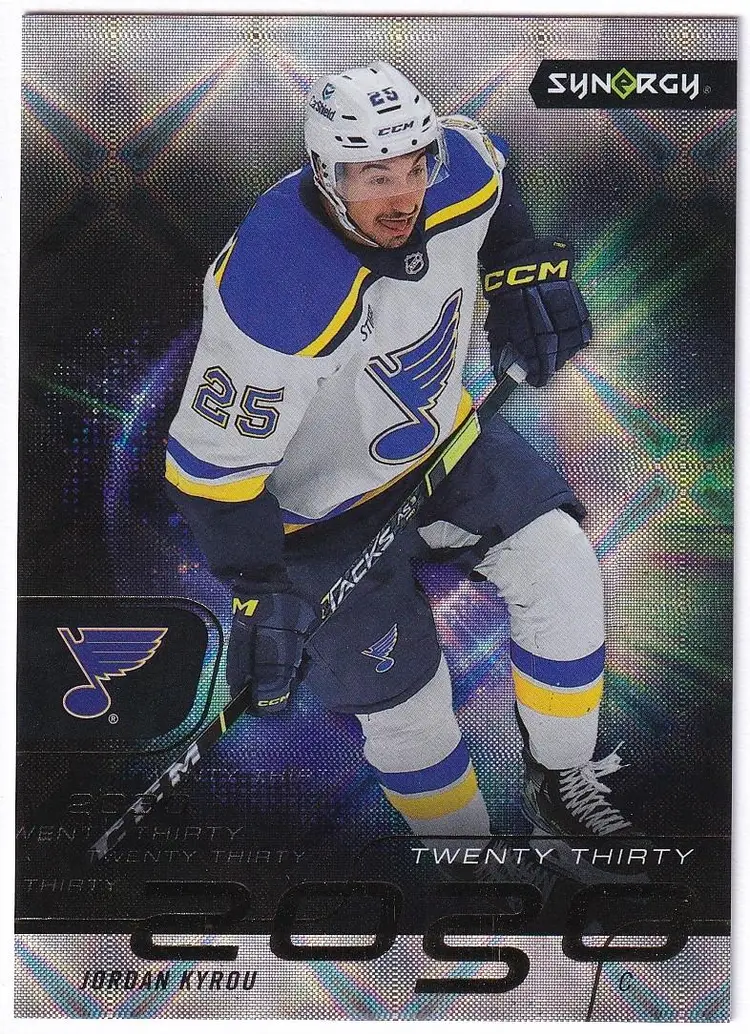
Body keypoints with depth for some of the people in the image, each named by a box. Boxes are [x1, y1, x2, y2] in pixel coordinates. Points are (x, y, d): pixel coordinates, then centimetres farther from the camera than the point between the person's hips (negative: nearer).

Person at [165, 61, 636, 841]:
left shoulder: (457, 176, -17)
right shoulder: (277, 296, -36)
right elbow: (213, 465, -28)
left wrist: (525, 272, 2)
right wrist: (260, 595, -24)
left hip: (439, 431, 6)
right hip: (324, 502, -5)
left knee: (560, 564, -8)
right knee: (406, 704, -2)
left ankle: (561, 783, 14)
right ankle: (461, 839, 30)